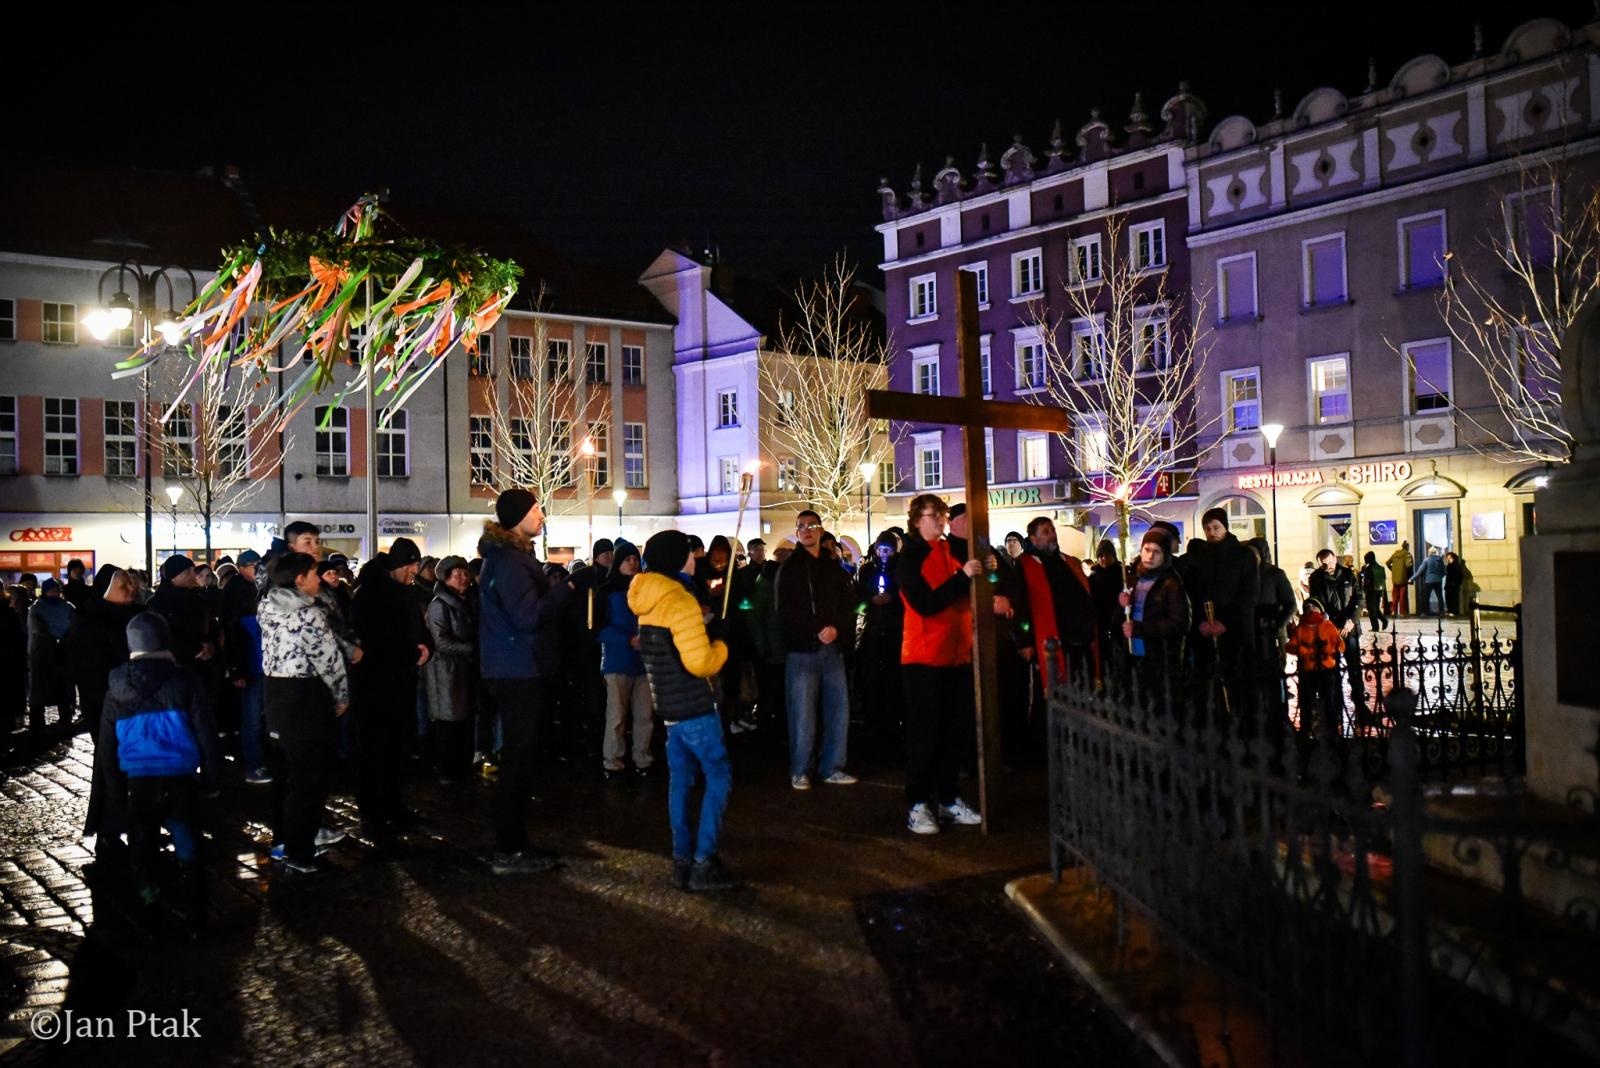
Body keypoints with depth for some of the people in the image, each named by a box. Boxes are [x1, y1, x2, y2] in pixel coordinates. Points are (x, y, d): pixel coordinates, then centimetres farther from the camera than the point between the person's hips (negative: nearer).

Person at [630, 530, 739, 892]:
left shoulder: (649, 603, 10)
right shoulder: (681, 602, -19)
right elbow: (699, 662, -24)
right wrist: (720, 648, -5)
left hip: (669, 705, 9)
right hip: (695, 706, -9)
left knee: (680, 781, 12)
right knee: (719, 777, -3)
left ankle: (682, 861, 14)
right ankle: (704, 863, -5)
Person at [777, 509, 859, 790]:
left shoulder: (834, 567, 15)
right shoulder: (789, 569, 4)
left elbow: (848, 605, 9)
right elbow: (787, 611, -6)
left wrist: (836, 629, -11)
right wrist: (819, 630, -16)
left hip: (832, 649, 4)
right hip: (801, 650, -4)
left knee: (839, 709, 3)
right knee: (803, 713, -5)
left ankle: (831, 768, 12)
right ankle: (800, 771, 5)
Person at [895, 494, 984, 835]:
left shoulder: (953, 551, 12)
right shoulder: (909, 558, -5)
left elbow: (966, 595, 19)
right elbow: (925, 604, -19)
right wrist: (962, 576, -22)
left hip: (957, 653, 6)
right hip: (924, 656, -6)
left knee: (953, 730, 9)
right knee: (924, 731, -4)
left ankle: (948, 798, 18)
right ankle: (917, 805, 2)